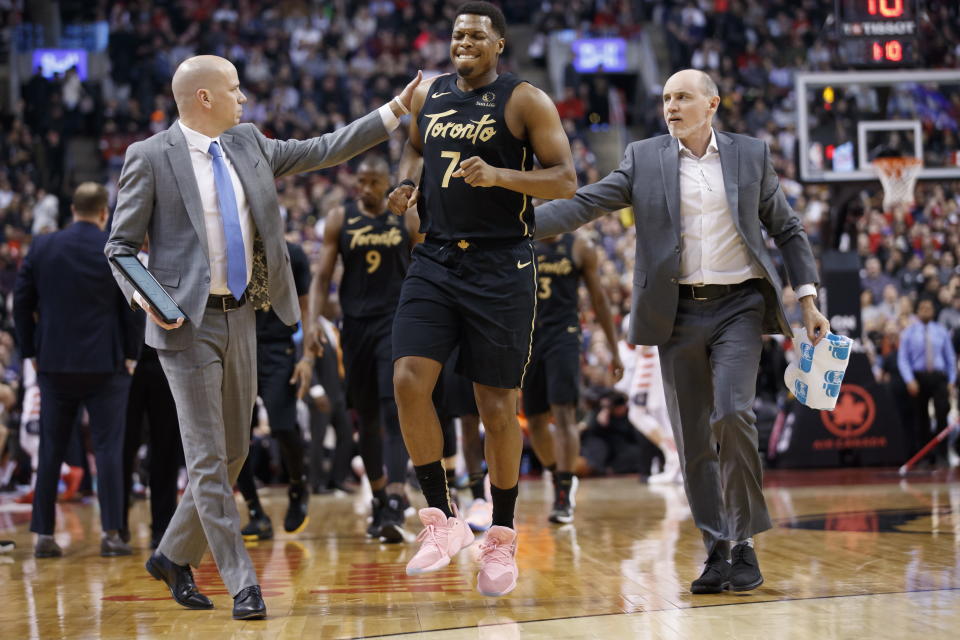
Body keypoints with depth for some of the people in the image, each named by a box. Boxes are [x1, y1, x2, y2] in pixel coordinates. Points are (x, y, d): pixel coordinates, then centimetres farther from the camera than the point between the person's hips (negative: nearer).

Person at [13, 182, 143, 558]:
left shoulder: (41, 248, 3)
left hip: (54, 363, 3)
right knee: (109, 448, 2)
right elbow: (133, 307, -5)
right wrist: (130, 354, 4)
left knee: (50, 451, 8)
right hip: (106, 364, -2)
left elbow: (21, 302, 5)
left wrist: (32, 351, 12)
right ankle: (111, 534, -2)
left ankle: (44, 535, 9)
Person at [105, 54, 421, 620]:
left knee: (234, 452, 11)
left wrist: (397, 109, 10)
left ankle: (175, 556, 28)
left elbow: (323, 151, 14)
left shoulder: (248, 145, 11)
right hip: (187, 321, -6)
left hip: (240, 319, 7)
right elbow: (121, 244, -2)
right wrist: (142, 295, -20)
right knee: (208, 459, -5)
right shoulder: (150, 158, -5)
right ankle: (243, 584, -3)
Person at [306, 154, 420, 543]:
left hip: (397, 324, -2)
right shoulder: (340, 220, 4)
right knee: (367, 419, 9)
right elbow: (323, 277, 5)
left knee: (394, 413, -15)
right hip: (357, 325, 2)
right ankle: (379, 497, 24)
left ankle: (395, 508, -22)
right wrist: (314, 320, -9)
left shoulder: (408, 220, 2)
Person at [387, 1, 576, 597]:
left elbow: (565, 180, -7)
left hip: (500, 266, -4)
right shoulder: (429, 95, 10)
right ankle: (443, 520, 0)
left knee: (497, 403, 2)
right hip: (435, 259, 4)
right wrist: (408, 182, 6)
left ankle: (502, 538, 17)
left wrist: (499, 175, -22)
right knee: (409, 380, -13)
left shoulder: (525, 100, -4)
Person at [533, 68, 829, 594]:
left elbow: (787, 230, 13)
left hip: (739, 306, -2)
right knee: (693, 439, 2)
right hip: (678, 313, 2)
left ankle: (745, 541, -6)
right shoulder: (644, 159, 6)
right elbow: (584, 205, -2)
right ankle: (717, 551, 14)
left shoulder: (751, 155, 7)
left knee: (731, 414, -20)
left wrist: (808, 300, 6)